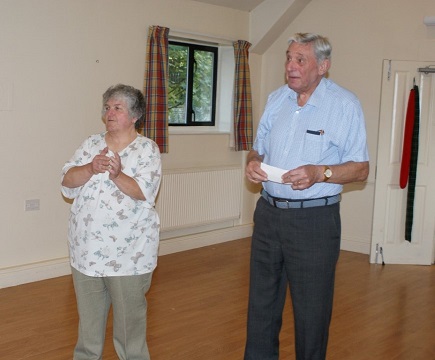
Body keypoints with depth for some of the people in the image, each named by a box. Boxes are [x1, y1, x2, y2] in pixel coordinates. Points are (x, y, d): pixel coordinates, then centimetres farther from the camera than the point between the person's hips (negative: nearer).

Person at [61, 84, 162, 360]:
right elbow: (68, 182, 1)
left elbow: (144, 193, -14)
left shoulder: (147, 149, -4)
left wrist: (117, 175, -29)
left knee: (129, 314, 5)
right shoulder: (91, 145, 9)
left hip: (128, 252, -4)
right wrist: (91, 168, -17)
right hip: (87, 249, 4)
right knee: (89, 315, 16)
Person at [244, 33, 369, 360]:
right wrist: (253, 162, -5)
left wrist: (319, 173, -25)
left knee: (311, 310, 6)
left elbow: (360, 169, -8)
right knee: (261, 303, 15)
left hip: (314, 219, -5)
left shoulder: (345, 105, -9)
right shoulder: (277, 98, 8)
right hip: (269, 211, 6)